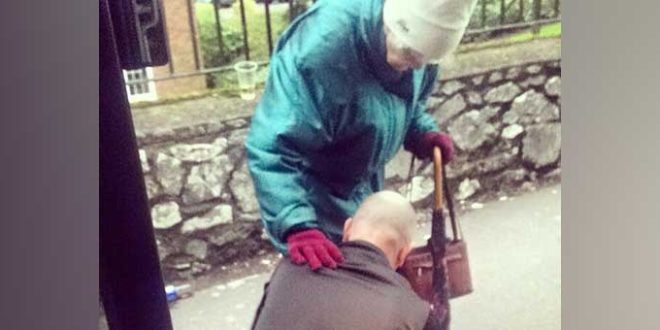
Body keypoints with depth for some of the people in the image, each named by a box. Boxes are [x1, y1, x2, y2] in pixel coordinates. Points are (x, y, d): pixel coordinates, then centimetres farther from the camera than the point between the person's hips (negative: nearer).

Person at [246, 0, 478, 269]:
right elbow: (271, 148, -40)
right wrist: (297, 226, -50)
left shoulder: (414, 38, -14)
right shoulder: (321, 46, -37)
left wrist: (423, 134, -13)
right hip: (314, 194, -6)